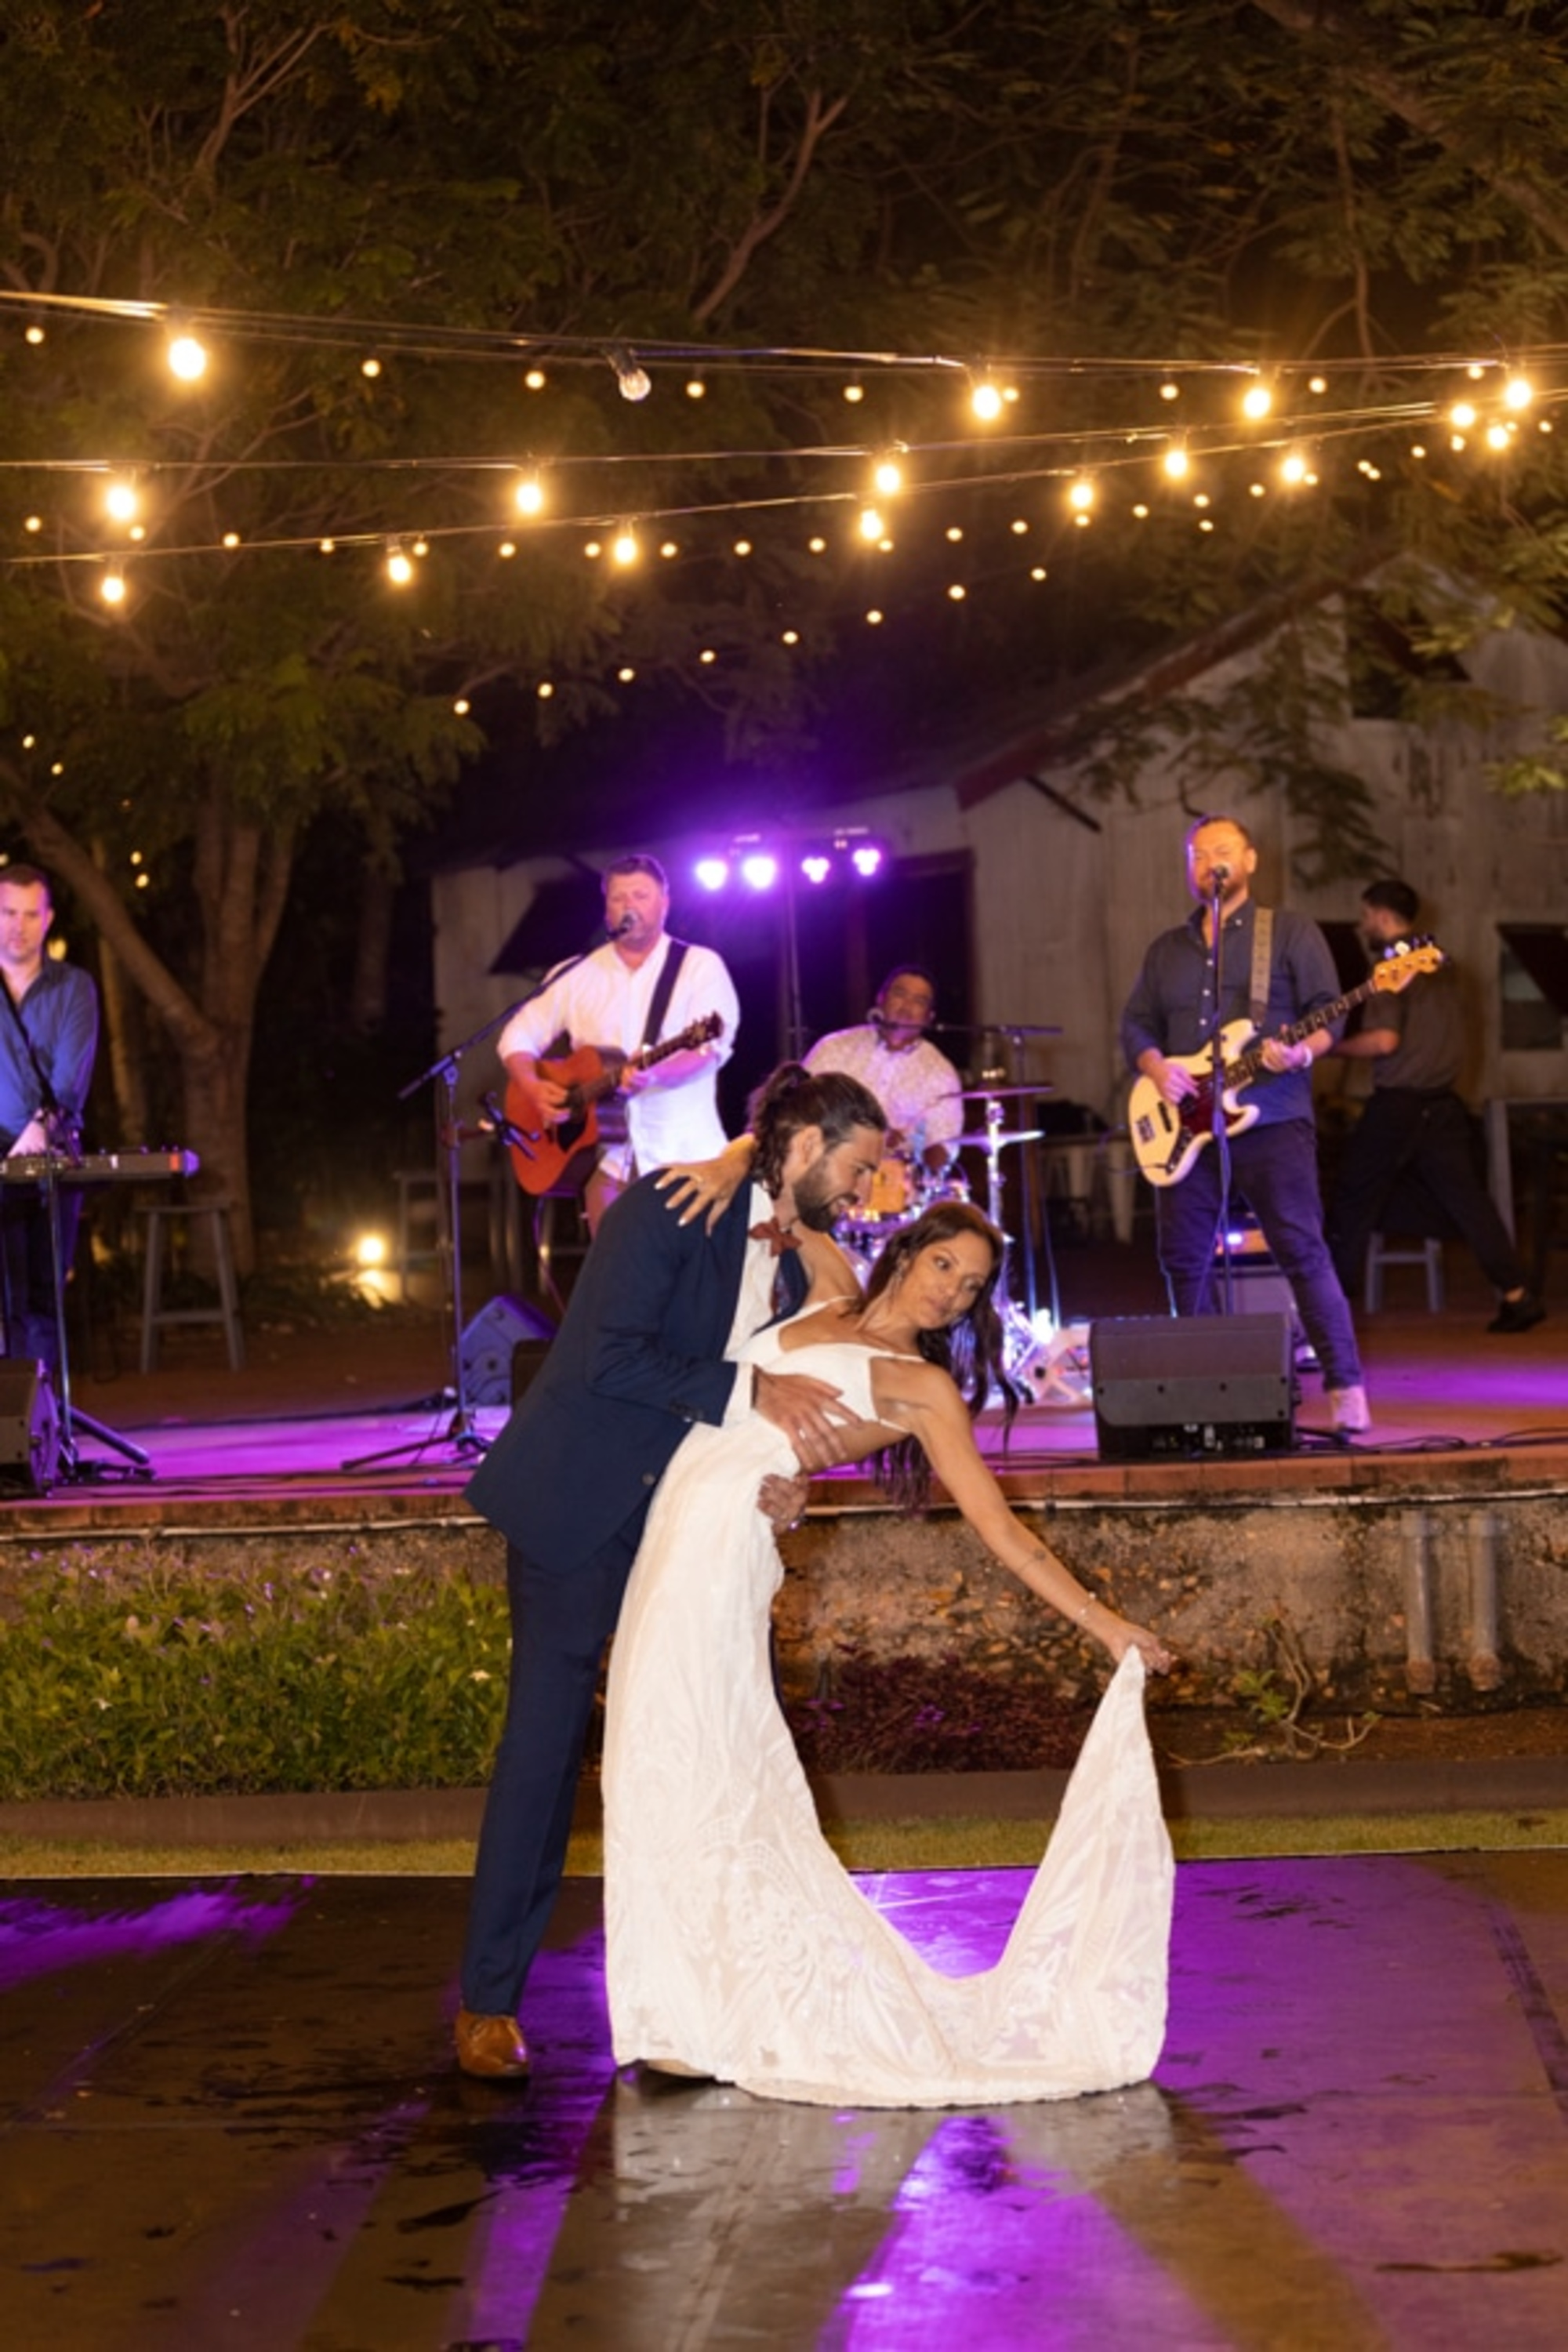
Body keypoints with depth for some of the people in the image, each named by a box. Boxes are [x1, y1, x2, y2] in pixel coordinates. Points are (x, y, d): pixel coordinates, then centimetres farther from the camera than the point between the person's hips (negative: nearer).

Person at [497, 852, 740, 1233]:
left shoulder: (700, 966, 2)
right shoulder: (578, 974, 12)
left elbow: (712, 1044, -12)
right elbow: (518, 1036, 14)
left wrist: (652, 1076, -29)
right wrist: (534, 1090, -6)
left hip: (685, 1154, -3)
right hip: (609, 1154, 3)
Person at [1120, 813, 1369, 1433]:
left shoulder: (1290, 932, 5)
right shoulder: (1167, 950, 20)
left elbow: (1327, 1012, -1)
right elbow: (1136, 1024, 18)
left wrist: (1302, 1053, -21)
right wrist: (1156, 1067, -3)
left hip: (1271, 1119, -5)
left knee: (1303, 1251, -13)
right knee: (1184, 1259, 4)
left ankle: (1346, 1391, -13)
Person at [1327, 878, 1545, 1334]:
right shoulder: (1441, 964, 13)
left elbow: (1384, 1040, -20)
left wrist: (1333, 1046, -7)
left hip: (1398, 1105, -7)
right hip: (1442, 1103, 7)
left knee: (1353, 1206, 4)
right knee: (1469, 1200, 5)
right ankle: (1516, 1296, -2)